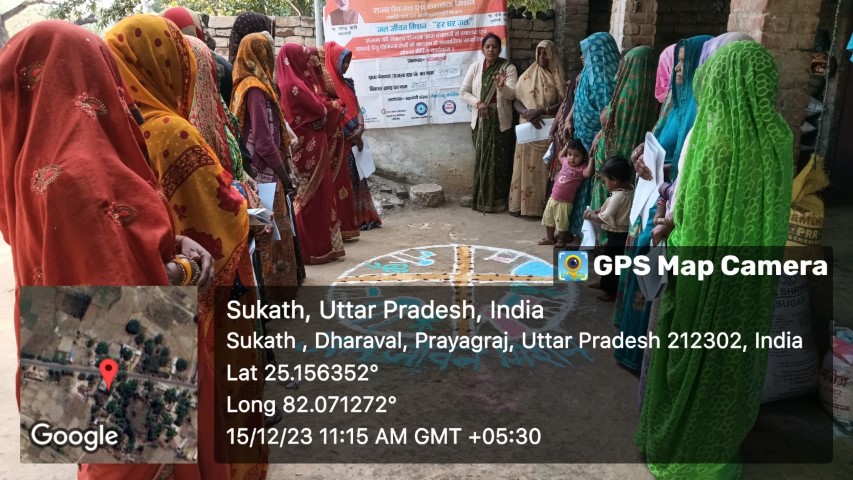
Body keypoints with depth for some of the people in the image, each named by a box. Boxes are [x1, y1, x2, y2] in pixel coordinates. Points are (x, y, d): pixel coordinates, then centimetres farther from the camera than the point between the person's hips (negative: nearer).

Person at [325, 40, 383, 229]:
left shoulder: (347, 83, 16)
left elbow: (357, 109, 12)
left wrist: (360, 128, -8)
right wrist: (355, 133, -13)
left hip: (352, 141, 8)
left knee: (356, 178, 9)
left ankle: (362, 217, 15)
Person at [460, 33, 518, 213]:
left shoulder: (508, 68, -3)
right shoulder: (475, 67, 4)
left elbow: (512, 95, -13)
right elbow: (463, 91, 6)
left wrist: (502, 86, -34)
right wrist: (477, 102, -11)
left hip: (501, 121, -2)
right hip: (480, 120, 2)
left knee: (499, 161, 0)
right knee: (481, 160, 6)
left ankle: (498, 200, 9)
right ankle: (481, 199, 16)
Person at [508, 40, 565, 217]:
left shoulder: (559, 78, 4)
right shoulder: (527, 77, 5)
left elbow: (563, 104, -4)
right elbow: (516, 101, 1)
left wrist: (541, 111, -18)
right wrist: (528, 114, -18)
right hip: (529, 130, 0)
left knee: (546, 168, 1)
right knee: (526, 166, 0)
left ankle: (545, 206, 7)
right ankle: (521, 204, 6)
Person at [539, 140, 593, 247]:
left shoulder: (581, 168, -14)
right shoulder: (565, 162, 4)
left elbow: (588, 174, -35)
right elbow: (560, 155, 27)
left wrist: (591, 159, -31)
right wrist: (567, 145, 16)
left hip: (565, 202, -7)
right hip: (553, 198, 7)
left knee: (562, 223, 7)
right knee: (548, 219, 19)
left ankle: (561, 240, 28)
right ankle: (549, 238, 36)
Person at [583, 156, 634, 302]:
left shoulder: (618, 196, -29)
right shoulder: (629, 188, 1)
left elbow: (605, 218, -26)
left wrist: (589, 215, -11)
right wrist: (597, 211, 2)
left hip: (618, 235, -10)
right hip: (620, 233, 10)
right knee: (609, 259, 24)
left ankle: (612, 292, 18)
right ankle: (605, 283, 41)